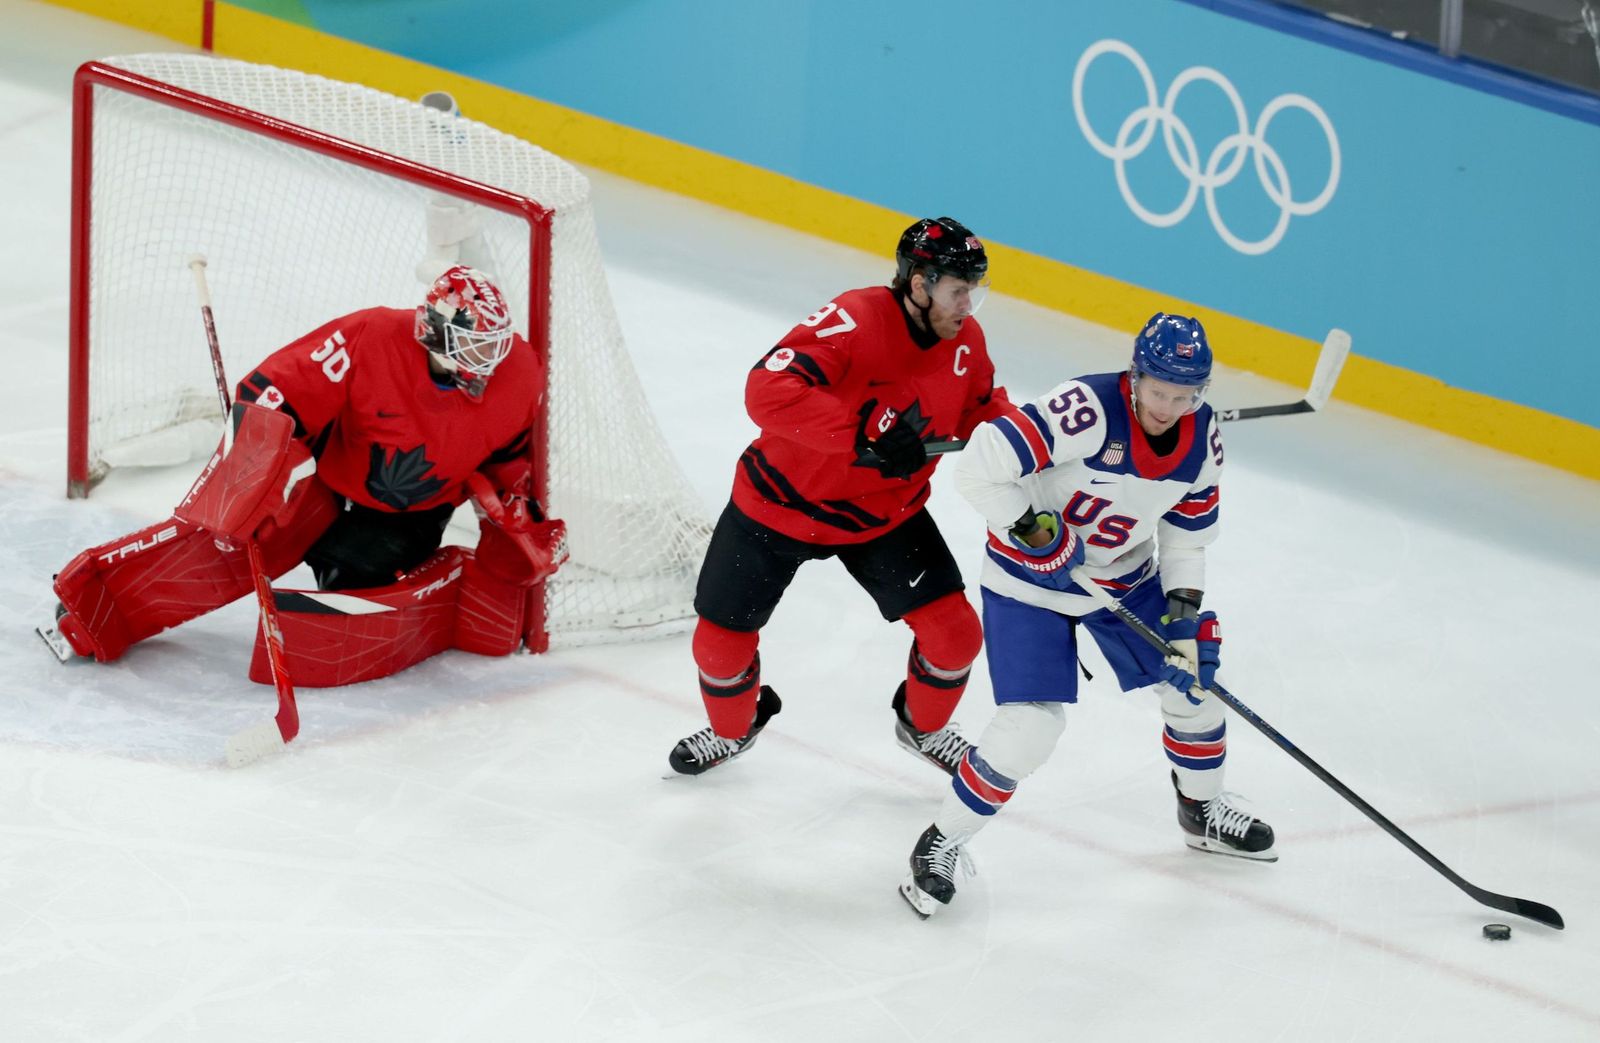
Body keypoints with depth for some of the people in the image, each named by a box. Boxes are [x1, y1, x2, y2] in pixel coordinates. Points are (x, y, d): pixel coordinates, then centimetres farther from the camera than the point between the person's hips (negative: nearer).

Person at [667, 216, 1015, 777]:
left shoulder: (965, 340, -10)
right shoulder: (852, 322, -33)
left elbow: (981, 410, 9)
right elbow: (768, 392, -45)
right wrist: (866, 438, -50)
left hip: (886, 512, 4)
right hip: (781, 503, -4)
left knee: (954, 632, -5)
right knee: (721, 640, 6)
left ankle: (923, 725, 28)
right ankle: (733, 727, 40)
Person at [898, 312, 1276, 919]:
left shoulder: (1202, 437, -10)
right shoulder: (1087, 410, -32)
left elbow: (1187, 530, 3)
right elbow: (979, 469, -34)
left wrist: (1185, 614, -6)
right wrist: (1036, 533, -30)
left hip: (1125, 577, 7)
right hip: (1031, 580, -7)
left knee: (1194, 680, 12)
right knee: (1031, 727, -17)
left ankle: (1203, 811, 39)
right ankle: (943, 843, 1)